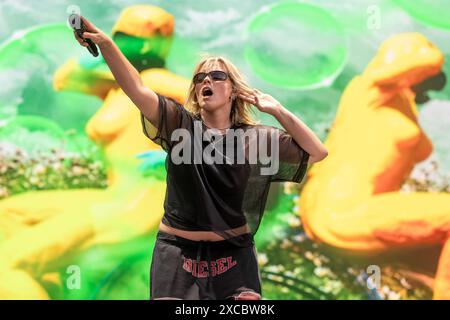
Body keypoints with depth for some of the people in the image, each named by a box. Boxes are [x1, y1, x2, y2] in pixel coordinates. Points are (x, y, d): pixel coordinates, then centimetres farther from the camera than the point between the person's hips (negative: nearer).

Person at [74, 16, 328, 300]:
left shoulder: (256, 138, -2)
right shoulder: (180, 124, -4)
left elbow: (317, 152, -6)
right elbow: (137, 90, -18)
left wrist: (277, 111, -11)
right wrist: (105, 43, -32)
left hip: (233, 252, 0)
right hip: (178, 250, 0)